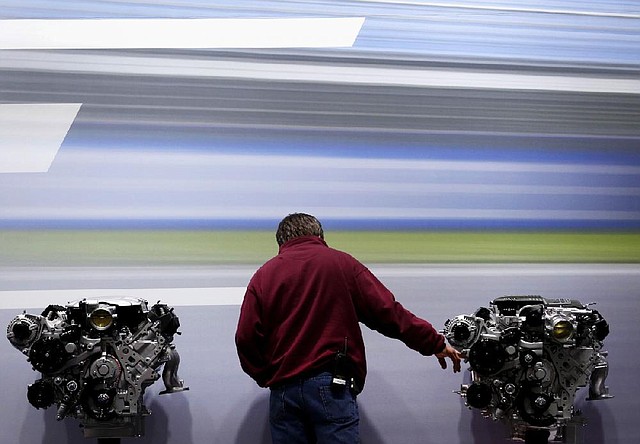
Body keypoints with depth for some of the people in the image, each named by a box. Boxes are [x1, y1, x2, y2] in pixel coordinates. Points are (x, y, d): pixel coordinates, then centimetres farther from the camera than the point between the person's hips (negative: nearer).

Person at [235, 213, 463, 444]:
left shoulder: (263, 275, 9)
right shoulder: (341, 263, 6)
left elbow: (246, 338, 2)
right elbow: (388, 313, 4)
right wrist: (436, 344, 13)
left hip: (283, 390, 2)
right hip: (331, 386, -2)